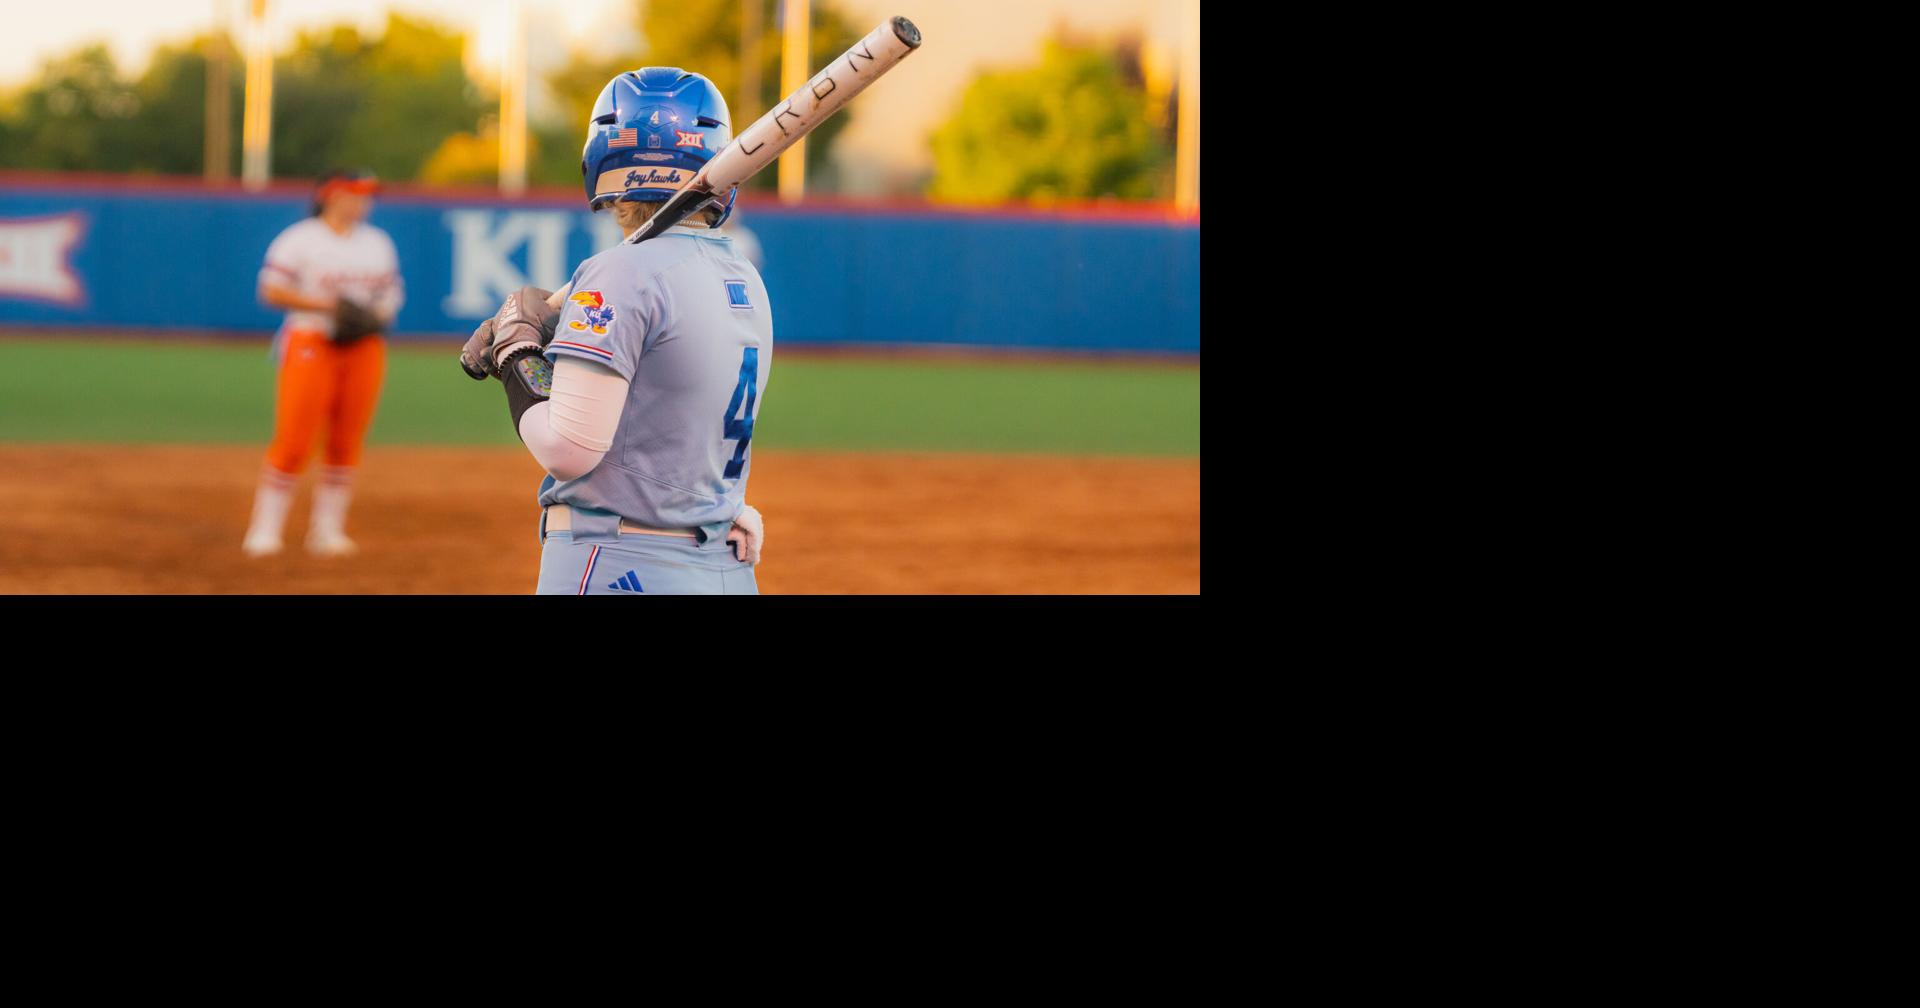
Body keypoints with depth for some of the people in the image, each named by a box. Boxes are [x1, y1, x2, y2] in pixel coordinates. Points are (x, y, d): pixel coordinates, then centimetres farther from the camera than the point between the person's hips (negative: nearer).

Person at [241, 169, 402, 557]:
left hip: (363, 348, 6)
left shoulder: (378, 243, 14)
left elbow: (392, 293, 20)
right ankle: (265, 529, -4)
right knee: (293, 441, -10)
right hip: (310, 346, -6)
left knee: (346, 442, 4)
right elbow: (272, 291, -8)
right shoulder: (300, 240, -5)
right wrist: (328, 305, -15)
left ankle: (327, 530, 12)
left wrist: (379, 315, -3)